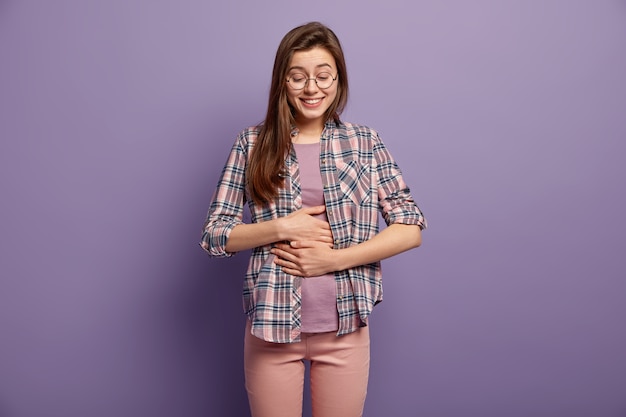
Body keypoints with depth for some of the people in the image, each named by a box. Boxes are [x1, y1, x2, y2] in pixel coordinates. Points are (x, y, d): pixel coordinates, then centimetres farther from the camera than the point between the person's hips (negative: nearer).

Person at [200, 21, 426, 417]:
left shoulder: (365, 142, 0)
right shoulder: (253, 143, -1)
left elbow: (411, 228, -4)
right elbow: (214, 234, -1)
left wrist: (334, 258, -14)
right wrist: (283, 227, -16)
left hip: (345, 328, 1)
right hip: (271, 325, 0)